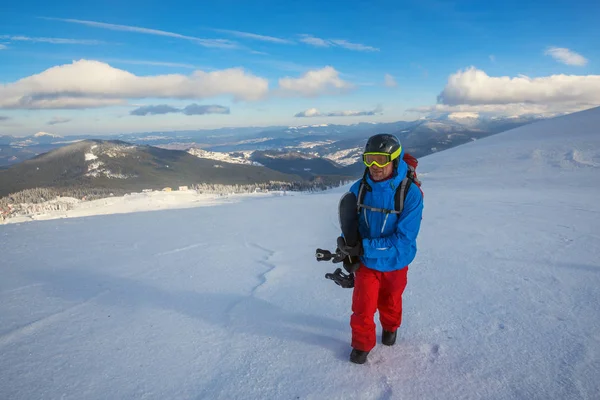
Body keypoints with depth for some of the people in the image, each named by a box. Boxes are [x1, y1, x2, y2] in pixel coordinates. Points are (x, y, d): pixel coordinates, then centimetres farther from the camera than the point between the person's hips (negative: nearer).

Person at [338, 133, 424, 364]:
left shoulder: (410, 193, -27)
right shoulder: (359, 188, -16)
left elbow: (403, 239, -29)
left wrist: (364, 248, -32)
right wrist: (349, 249, -8)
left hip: (395, 263, -1)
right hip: (366, 262, 1)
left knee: (390, 303, 24)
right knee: (362, 307, 4)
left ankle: (390, 328, 56)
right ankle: (362, 343, 33)